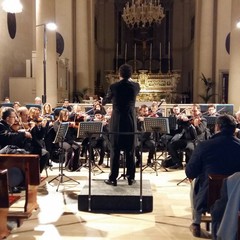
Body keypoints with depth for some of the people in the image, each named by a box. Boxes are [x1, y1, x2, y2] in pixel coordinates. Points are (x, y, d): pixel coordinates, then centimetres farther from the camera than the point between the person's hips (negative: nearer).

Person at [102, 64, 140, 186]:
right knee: (130, 150, 9)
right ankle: (130, 177, 15)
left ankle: (113, 178, 8)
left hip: (117, 121, -2)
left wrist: (104, 100, 29)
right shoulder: (135, 86, -2)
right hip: (131, 121, 2)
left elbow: (104, 102, 7)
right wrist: (130, 80, 34)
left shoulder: (113, 86, -7)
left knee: (115, 150, 4)